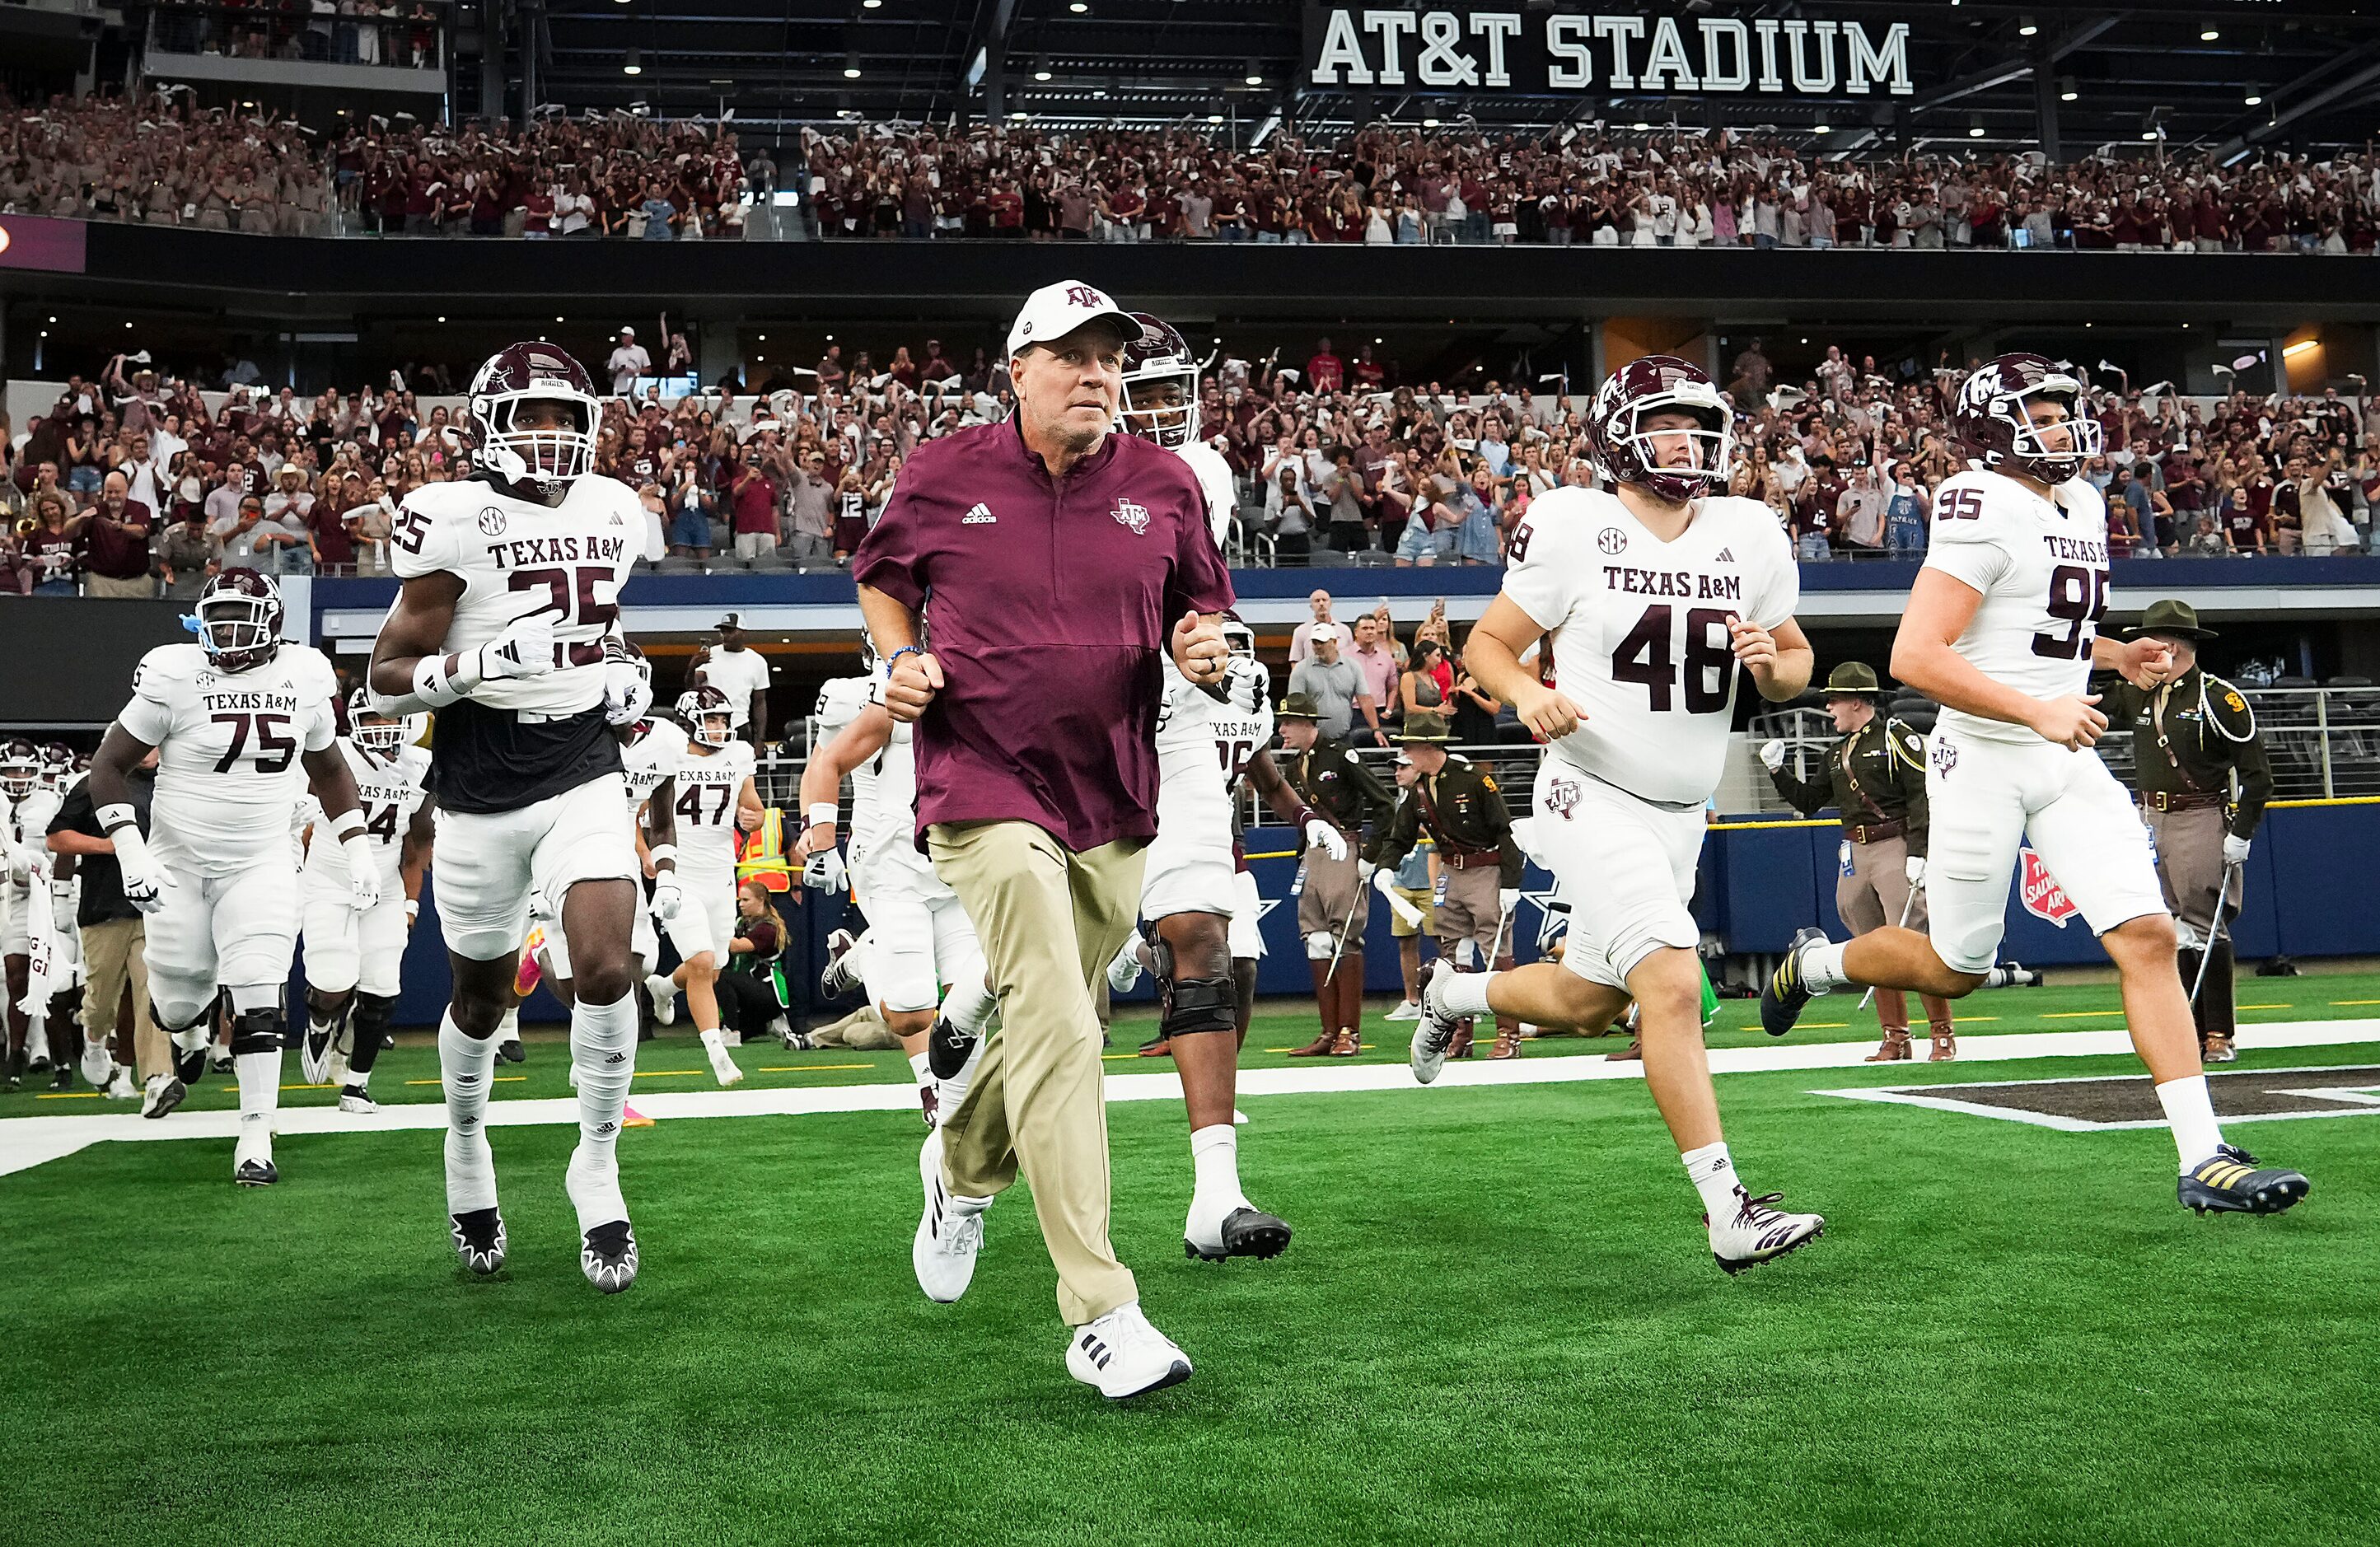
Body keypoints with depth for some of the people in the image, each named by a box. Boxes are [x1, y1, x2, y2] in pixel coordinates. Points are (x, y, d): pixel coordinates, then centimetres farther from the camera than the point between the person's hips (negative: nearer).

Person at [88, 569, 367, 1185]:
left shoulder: (305, 677, -2)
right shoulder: (174, 677, -12)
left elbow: (328, 769, 15)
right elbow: (109, 766, -5)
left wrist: (358, 849, 8)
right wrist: (130, 850, -17)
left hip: (262, 864, 1)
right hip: (180, 864, -1)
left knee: (259, 1000, -13)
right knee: (177, 1004, 10)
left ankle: (256, 1136, -6)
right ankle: (194, 1024, 48)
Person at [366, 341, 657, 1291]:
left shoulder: (612, 512, 8)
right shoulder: (455, 520, -10)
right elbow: (388, 678, -9)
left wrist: (626, 680, 8)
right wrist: (481, 663, -26)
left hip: (585, 775, 3)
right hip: (482, 790, -2)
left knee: (605, 968, -16)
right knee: (482, 996, 13)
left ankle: (597, 1170, 3)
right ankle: (466, 1148, 41)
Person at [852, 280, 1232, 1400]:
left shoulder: (1164, 487, 3)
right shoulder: (940, 476, -2)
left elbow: (1201, 611, 14)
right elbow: (881, 579, 16)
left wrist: (1205, 652, -8)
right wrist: (900, 660, -3)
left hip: (1115, 796, 4)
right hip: (986, 787, -4)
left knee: (1048, 1025, 18)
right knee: (1057, 1031, -17)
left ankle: (962, 1170, 51)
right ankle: (1101, 1316, -14)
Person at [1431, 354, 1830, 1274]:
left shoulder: (1749, 534, 3)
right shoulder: (1572, 527, -10)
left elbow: (1796, 667, 12)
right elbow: (1487, 642, -2)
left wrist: (1771, 663, -11)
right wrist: (1527, 693, -23)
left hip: (1680, 812, 6)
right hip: (1594, 797, -6)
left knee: (1587, 1005, 18)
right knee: (1674, 986, -20)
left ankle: (1456, 992, 47)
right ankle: (1728, 1213, -16)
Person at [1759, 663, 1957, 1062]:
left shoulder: (1897, 737, -4)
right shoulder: (1838, 753, 18)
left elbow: (1921, 797, -10)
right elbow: (1807, 800, 23)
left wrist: (1918, 853, -17)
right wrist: (1777, 770, 10)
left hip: (1896, 850, -7)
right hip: (1855, 855, 7)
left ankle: (1943, 1035, -6)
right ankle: (1895, 1039, 12)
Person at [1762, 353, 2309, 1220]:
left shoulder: (2080, 506, 13)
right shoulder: (1987, 512, -15)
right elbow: (1915, 658, -22)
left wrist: (2117, 655, 11)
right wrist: (2038, 711, -23)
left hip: (2066, 760, 7)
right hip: (1983, 759, -7)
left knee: (2148, 937, -6)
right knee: (1957, 969, 6)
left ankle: (2203, 1158, -6)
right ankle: (1812, 964, 35)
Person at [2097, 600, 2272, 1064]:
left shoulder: (2221, 699, -7)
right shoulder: (2137, 695, 12)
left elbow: (2257, 773, -7)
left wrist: (2241, 834, -13)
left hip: (2202, 821, -7)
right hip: (2150, 822, 7)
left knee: (2205, 929, -9)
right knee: (2167, 931, 5)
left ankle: (2219, 1037, -4)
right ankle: (2190, 1035, 9)